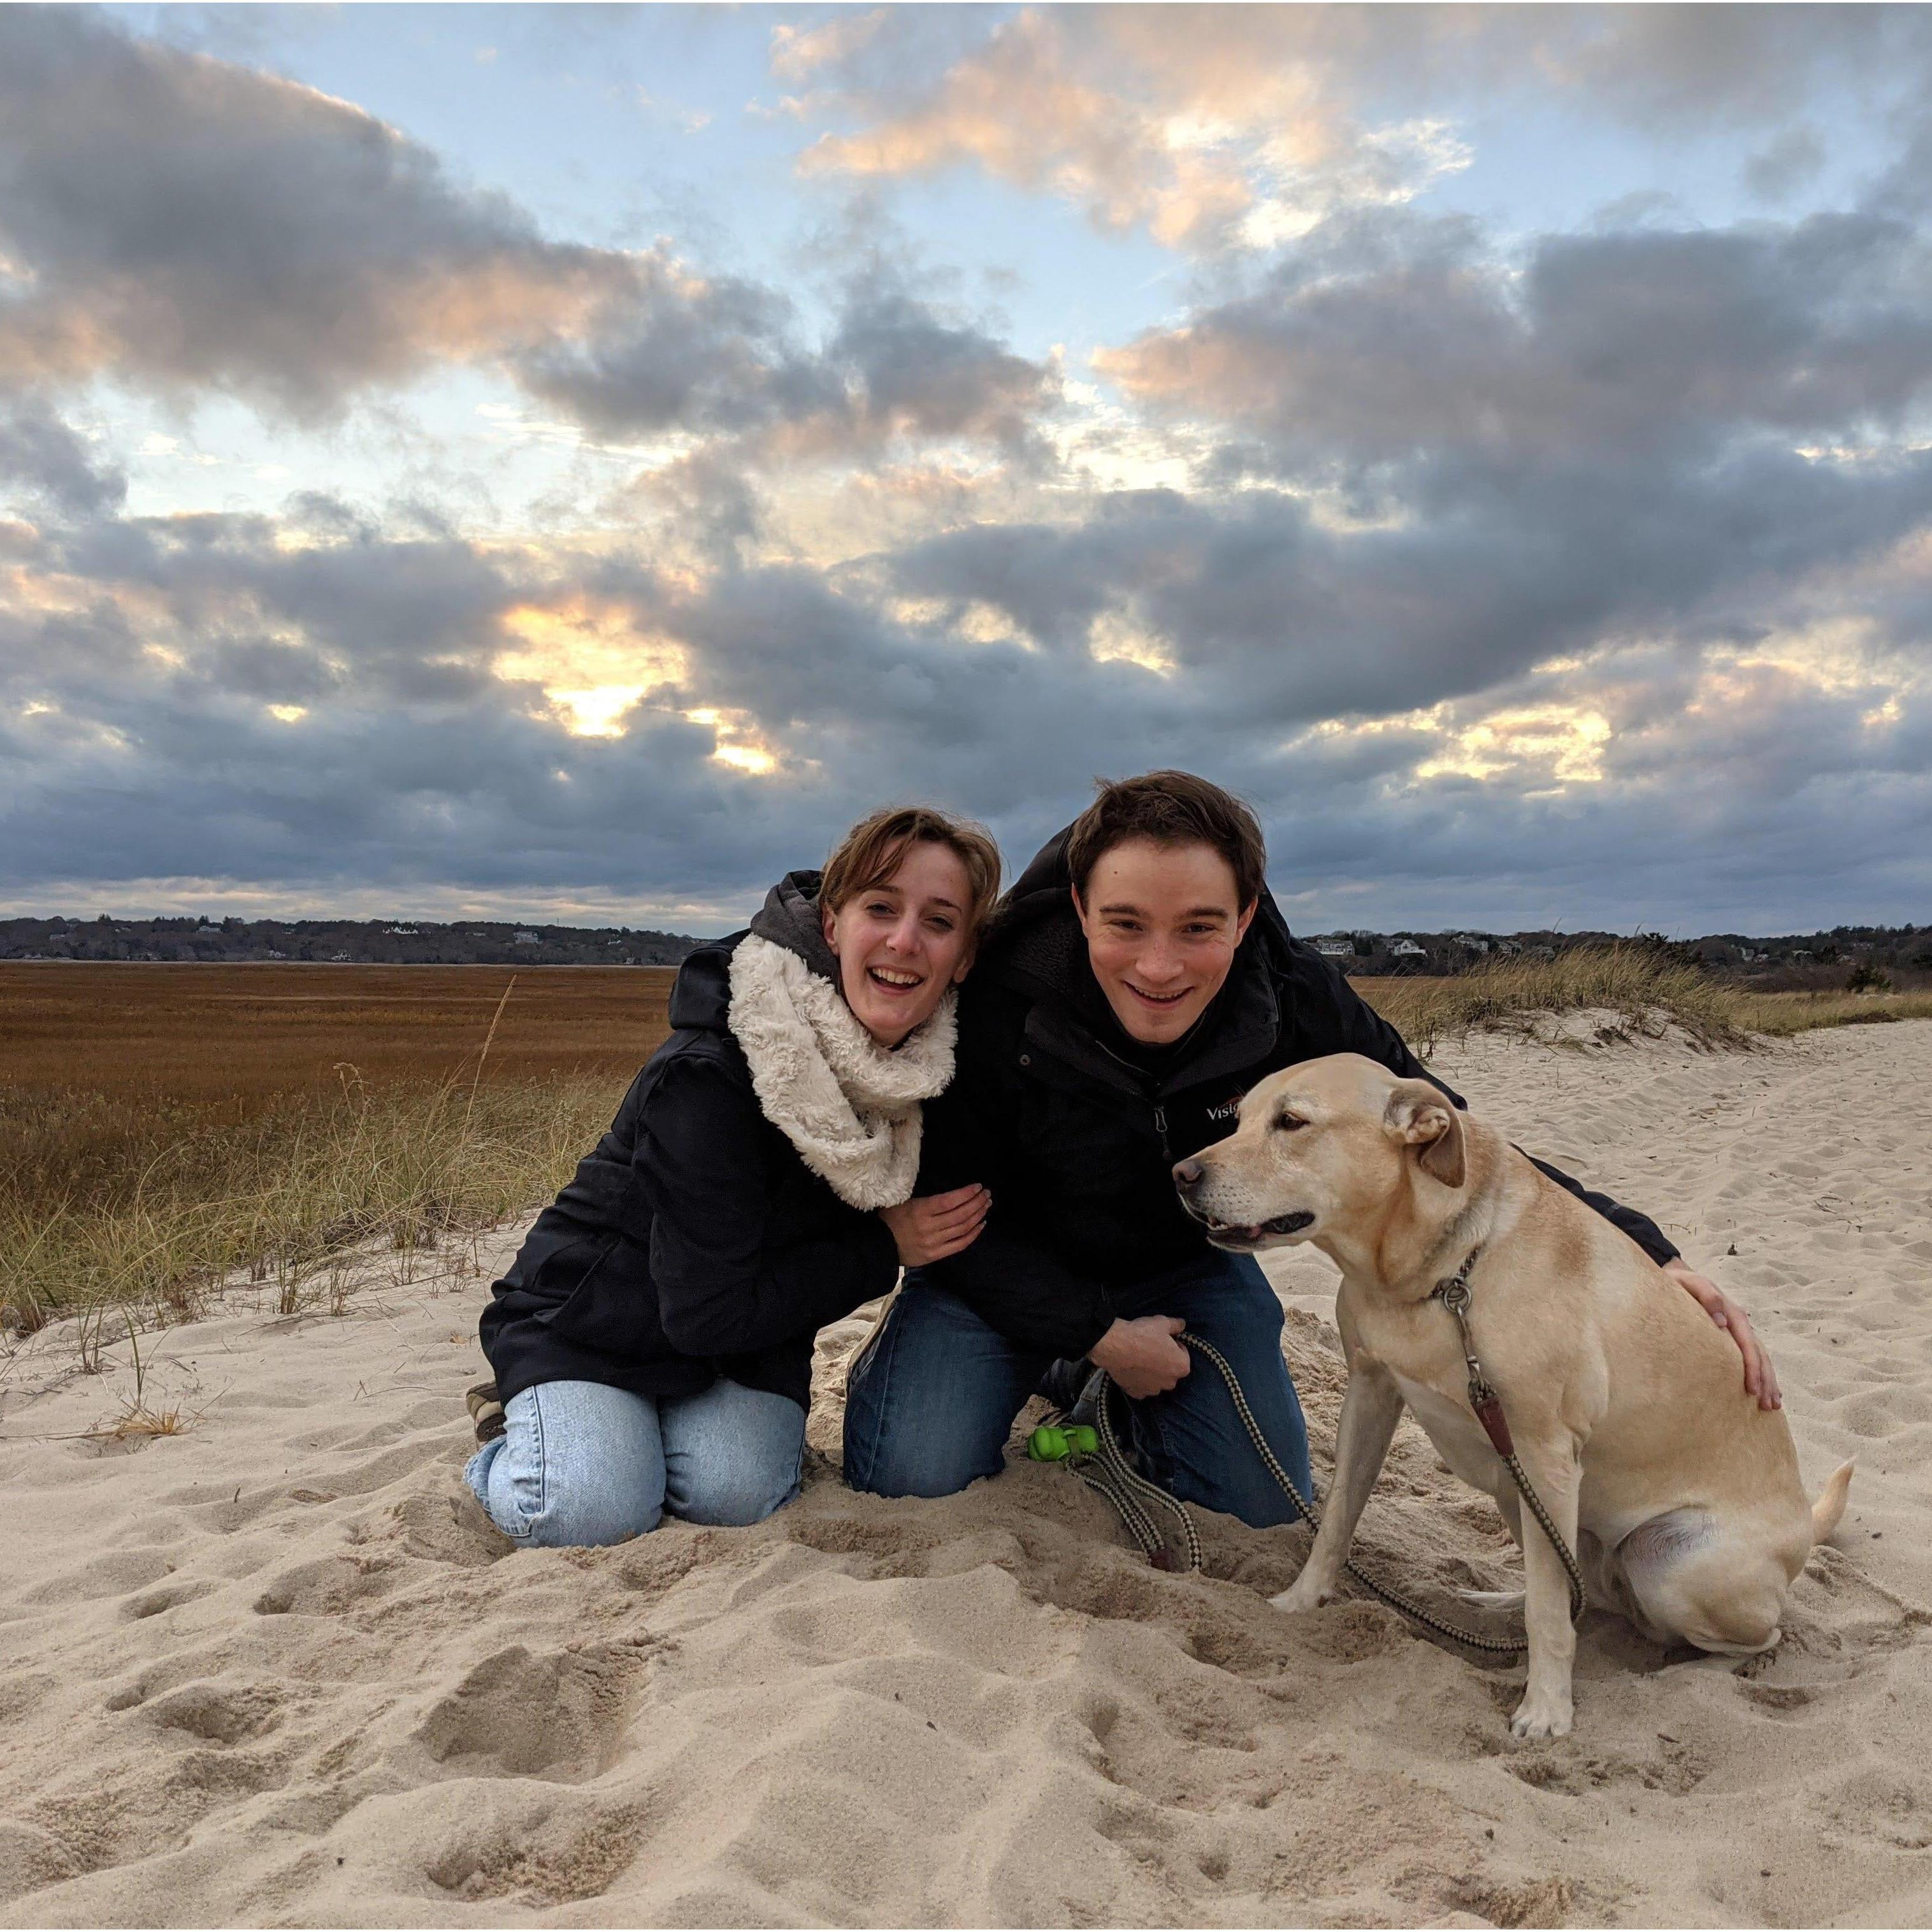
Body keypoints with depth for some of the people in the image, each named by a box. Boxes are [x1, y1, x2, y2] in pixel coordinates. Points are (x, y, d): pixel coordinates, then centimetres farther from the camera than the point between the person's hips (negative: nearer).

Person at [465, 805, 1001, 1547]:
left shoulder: (933, 1069, -14)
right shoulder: (706, 1076, -32)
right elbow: (707, 1309, -28)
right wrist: (884, 1250, -23)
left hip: (747, 1332, 4)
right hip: (591, 1320, -3)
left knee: (737, 1492, -23)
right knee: (592, 1513, -24)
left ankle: (652, 1424, 11)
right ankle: (522, 1425, 10)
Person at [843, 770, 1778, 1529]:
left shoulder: (1298, 1006, -24)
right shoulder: (993, 1003, -32)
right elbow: (941, 1201, -19)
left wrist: (1645, 1250, -27)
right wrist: (1096, 1331, -21)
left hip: (1184, 1261, 3)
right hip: (1008, 1264, -2)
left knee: (1262, 1504, -8)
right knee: (914, 1475, -19)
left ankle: (1099, 1394, 21)